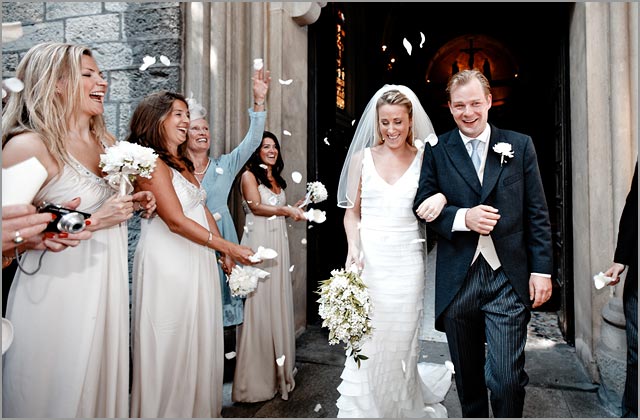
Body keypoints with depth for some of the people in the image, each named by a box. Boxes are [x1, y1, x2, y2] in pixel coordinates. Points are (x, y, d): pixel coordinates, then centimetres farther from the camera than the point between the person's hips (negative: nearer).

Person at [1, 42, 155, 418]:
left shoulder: (108, 142, 6)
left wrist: (137, 201, 4)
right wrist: (94, 222, -19)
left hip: (107, 288, 6)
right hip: (58, 295, -6)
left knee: (104, 384, 18)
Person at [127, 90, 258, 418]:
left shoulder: (183, 163, 14)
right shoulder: (152, 163, -13)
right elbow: (176, 221, -20)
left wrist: (225, 255, 9)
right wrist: (229, 248, -16)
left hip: (198, 259, 8)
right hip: (168, 262, -8)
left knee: (200, 338, 15)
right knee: (172, 344, 5)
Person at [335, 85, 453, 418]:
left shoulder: (425, 160, 4)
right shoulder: (362, 157, 5)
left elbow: (439, 198, 8)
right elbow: (351, 212, 7)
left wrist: (442, 197, -16)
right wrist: (353, 246, -10)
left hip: (406, 262, 0)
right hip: (368, 260, 0)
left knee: (400, 343, 9)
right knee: (364, 343, 2)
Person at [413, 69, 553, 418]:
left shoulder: (520, 146, 4)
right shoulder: (437, 151, 3)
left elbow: (537, 214, 3)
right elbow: (423, 206, 0)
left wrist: (542, 270, -1)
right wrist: (463, 218, -16)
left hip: (509, 278, -1)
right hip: (457, 280, 1)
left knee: (506, 378, -2)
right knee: (467, 375, 16)